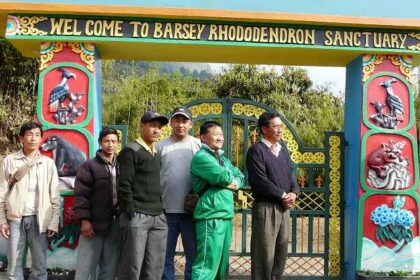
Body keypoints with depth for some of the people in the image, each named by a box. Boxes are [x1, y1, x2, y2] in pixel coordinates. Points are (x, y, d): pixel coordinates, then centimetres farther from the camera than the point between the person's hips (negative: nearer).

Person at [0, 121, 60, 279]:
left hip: (39, 219, 0)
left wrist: (54, 222, -2)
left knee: (40, 265, 6)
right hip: (15, 218, 0)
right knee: (14, 264, 7)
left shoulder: (48, 163, 5)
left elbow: (54, 196, 3)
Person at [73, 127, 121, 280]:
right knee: (85, 267, 2)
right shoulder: (90, 166, 0)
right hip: (94, 223, -3)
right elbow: (81, 194, -5)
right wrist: (84, 220, -12)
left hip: (115, 225, 4)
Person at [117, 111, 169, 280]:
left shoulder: (156, 154, 18)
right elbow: (123, 185, -12)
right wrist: (131, 215, -14)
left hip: (158, 217, 7)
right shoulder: (131, 151, -6)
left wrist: (160, 210, 12)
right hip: (137, 216, -7)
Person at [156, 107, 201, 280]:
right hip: (166, 210, 0)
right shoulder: (161, 146, 3)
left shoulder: (199, 146, 3)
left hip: (192, 211, 0)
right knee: (165, 257, 10)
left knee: (194, 257, 10)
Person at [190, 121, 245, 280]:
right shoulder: (201, 157, -7)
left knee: (221, 264, 14)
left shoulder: (223, 159, 19)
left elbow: (240, 177, 13)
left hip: (226, 216, 9)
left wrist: (233, 183, -8)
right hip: (211, 216, -9)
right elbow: (224, 176, -18)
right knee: (207, 265, -9)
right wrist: (231, 178, 3)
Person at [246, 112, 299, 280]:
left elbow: (290, 174, 16)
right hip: (266, 207, -7)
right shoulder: (256, 150, -8)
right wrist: (283, 195, -12)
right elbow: (260, 181, -17)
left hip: (284, 207, 7)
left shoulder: (282, 150, 16)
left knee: (281, 251, 12)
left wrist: (294, 193, -4)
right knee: (264, 252, -2)